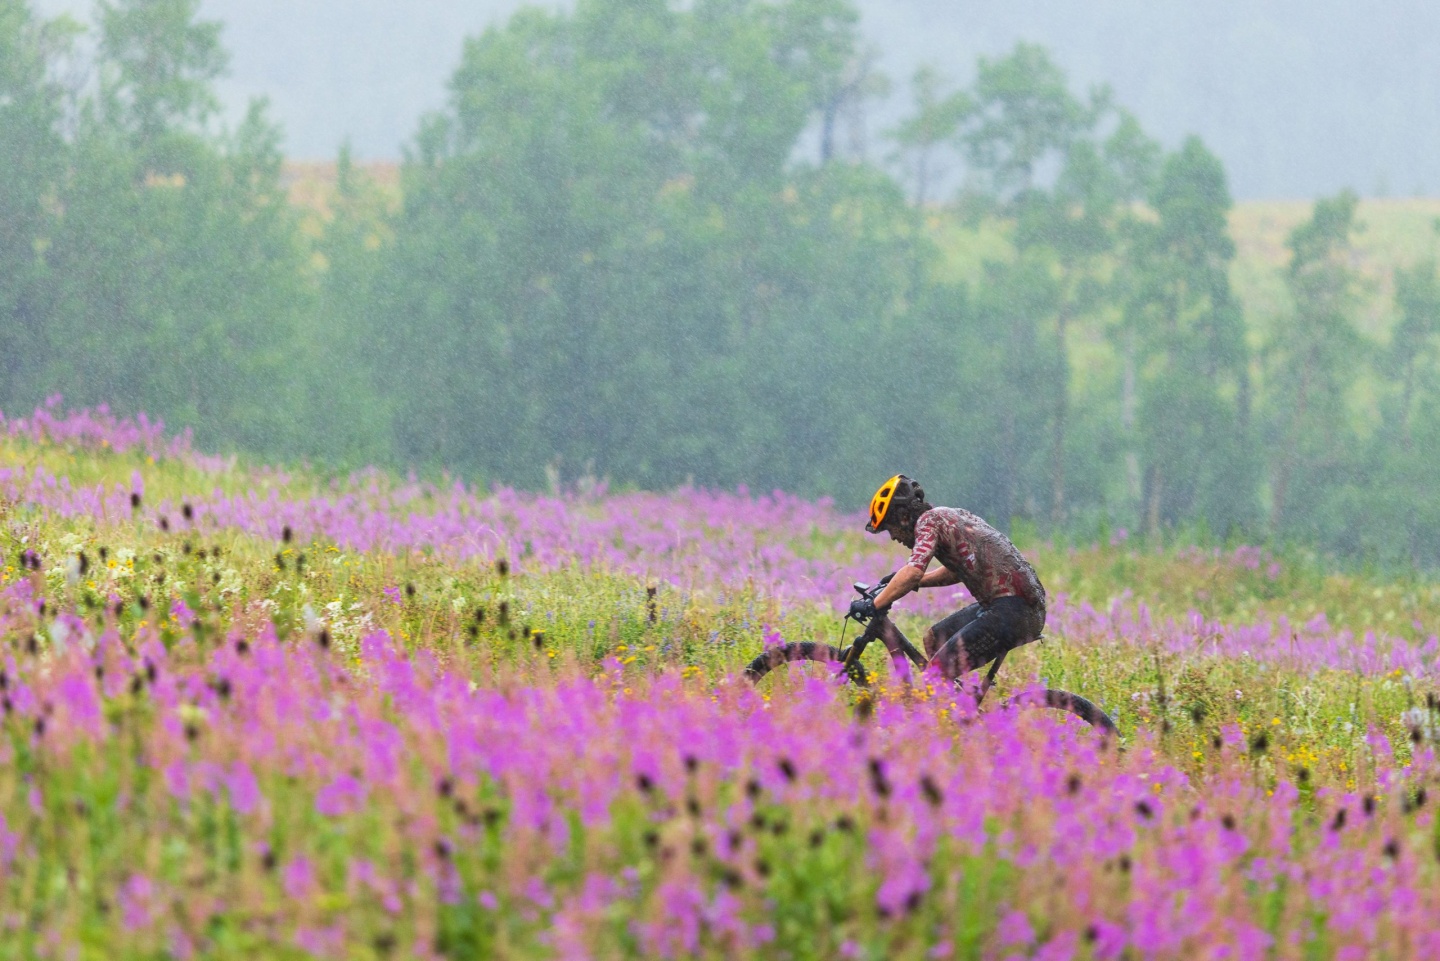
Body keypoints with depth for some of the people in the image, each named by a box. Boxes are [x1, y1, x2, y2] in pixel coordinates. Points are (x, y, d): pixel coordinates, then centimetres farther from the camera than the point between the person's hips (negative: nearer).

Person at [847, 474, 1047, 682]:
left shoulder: (929, 520, -6)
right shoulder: (951, 516, 21)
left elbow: (914, 572, -20)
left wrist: (872, 606, -13)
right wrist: (904, 583, 31)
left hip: (1011, 610, -10)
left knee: (940, 670, -12)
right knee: (934, 640, 21)